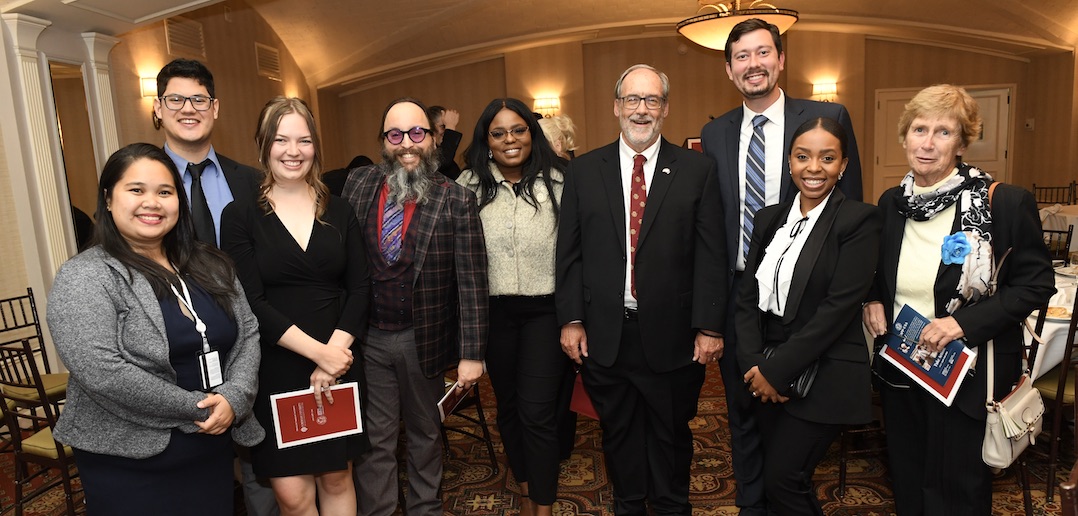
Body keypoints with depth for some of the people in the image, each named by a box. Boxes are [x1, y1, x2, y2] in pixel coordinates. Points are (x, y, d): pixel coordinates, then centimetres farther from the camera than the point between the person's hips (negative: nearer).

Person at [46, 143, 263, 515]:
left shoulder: (211, 266, 5)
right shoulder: (84, 277, -12)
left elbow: (248, 334, 4)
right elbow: (101, 372, -22)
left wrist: (234, 398, -13)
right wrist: (197, 408, -17)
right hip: (129, 463, -5)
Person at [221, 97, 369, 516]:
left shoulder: (338, 211, 6)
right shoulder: (241, 215, -3)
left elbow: (359, 289, 2)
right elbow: (251, 303, -10)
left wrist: (335, 351, -10)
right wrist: (318, 352, -15)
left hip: (337, 364, 3)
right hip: (275, 371, -2)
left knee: (336, 478, 12)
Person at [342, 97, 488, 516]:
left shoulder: (456, 200, -10)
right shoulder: (357, 185, 0)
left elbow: (471, 281, -12)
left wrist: (471, 354, -13)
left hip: (424, 340, -1)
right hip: (367, 338, 2)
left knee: (426, 434, 18)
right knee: (374, 441, 12)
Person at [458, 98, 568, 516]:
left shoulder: (556, 183, -3)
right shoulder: (469, 187, -1)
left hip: (544, 310, -2)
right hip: (493, 312, 3)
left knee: (537, 411, -4)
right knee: (508, 406, 17)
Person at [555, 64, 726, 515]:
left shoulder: (698, 170, -1)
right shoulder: (583, 171, 3)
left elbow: (710, 255, -4)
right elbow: (569, 252, 2)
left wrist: (709, 326, -8)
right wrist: (571, 319, -2)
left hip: (671, 337, -1)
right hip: (603, 336, 2)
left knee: (671, 435, 17)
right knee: (618, 434, 18)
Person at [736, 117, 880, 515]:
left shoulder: (858, 220, -9)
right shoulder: (769, 218, 8)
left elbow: (839, 306, -16)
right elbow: (748, 296, 5)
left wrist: (777, 370, -15)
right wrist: (754, 363, -7)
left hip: (823, 375, -5)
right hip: (769, 376, 6)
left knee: (782, 480, -3)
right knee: (776, 477, 14)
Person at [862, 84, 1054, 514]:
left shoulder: (1004, 202, -12)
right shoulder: (892, 203, 3)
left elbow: (1037, 283, -10)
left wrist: (965, 322, -21)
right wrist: (874, 300, -3)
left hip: (968, 376, -4)